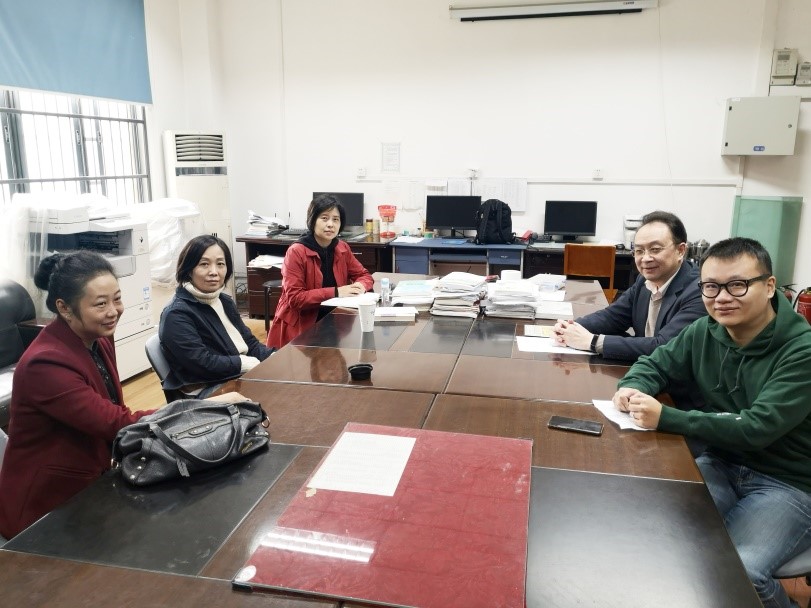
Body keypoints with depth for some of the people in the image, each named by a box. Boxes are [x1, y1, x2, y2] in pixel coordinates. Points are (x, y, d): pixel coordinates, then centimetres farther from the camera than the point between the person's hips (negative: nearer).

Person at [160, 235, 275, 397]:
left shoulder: (225, 301, 14)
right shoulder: (177, 315, -12)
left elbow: (250, 344, 12)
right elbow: (203, 364, -20)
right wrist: (250, 363, -15)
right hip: (205, 393, -8)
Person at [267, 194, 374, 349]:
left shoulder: (342, 249, 4)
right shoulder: (296, 252, -13)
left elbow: (364, 275, 14)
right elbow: (295, 298, -18)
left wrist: (360, 286, -11)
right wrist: (335, 292, -22)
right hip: (299, 328, -6)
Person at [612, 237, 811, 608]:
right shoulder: (705, 333, -3)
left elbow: (756, 428, -28)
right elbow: (655, 364, 11)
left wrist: (665, 418, -33)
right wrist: (633, 387, -13)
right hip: (722, 464, 5)